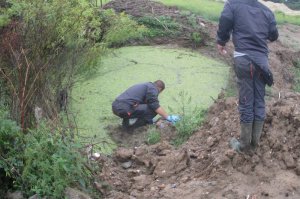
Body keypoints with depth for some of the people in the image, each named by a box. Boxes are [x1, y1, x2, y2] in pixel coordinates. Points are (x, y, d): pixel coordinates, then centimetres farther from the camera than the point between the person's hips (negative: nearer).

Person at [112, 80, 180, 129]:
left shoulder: (144, 85, 31)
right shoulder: (152, 88, 1)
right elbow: (156, 106, -7)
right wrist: (168, 117, 2)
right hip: (124, 109, -10)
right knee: (153, 109, -6)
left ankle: (127, 121, 12)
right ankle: (133, 122, -8)